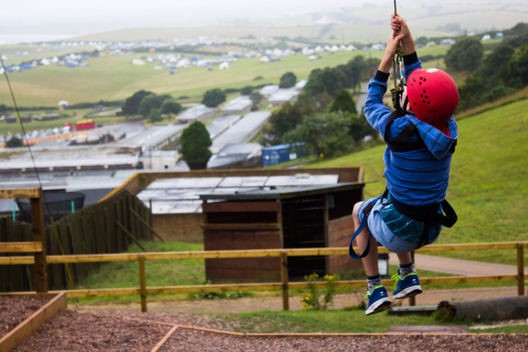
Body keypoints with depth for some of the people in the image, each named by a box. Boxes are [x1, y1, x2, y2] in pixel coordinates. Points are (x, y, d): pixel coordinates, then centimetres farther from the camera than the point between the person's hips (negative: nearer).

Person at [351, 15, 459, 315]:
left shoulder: (399, 130, -25)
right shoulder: (448, 130, -12)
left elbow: (372, 104, -3)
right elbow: (424, 85, 5)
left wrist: (387, 58, 1)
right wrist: (408, 45, 6)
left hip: (399, 231, -5)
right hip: (432, 229, 5)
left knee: (360, 210, 30)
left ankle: (375, 289, 26)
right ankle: (408, 276, 32)